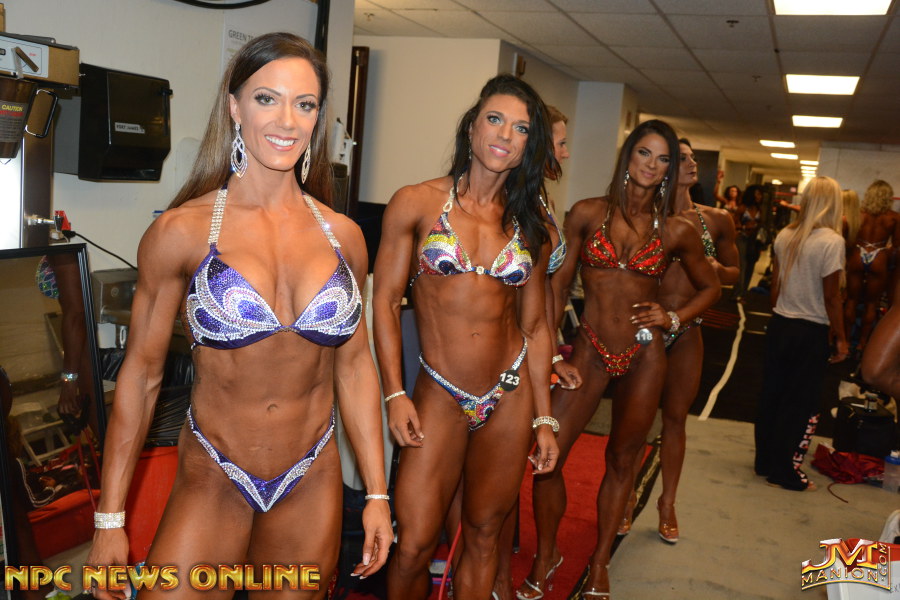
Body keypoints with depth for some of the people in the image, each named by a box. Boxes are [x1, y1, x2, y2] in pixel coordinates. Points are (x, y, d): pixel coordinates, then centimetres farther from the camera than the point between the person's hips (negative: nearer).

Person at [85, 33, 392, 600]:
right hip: (212, 484, -3)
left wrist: (377, 493, 5)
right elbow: (141, 375, -5)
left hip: (313, 486, 3)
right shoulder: (180, 232, -11)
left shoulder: (343, 235, -1)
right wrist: (110, 519, -3)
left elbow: (355, 364, 5)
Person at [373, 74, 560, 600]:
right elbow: (385, 301, -3)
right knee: (415, 547, -3)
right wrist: (395, 394, -8)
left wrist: (544, 418, 5)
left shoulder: (531, 226, 5)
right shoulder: (416, 203, -4)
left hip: (512, 396, 3)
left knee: (483, 536, 13)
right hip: (440, 397, -3)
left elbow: (535, 327, 7)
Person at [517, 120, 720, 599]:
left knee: (621, 460, 12)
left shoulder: (676, 231, 2)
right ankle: (545, 558, 19)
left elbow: (709, 287, 16)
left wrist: (674, 319, -1)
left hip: (643, 355, 1)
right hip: (590, 349, -1)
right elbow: (558, 286, 3)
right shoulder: (587, 214, -1)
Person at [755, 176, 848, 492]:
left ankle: (765, 460, 26)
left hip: (779, 325, 6)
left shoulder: (785, 236, 1)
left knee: (771, 394, 14)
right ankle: (782, 470, 14)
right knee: (799, 403, 6)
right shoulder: (831, 241, -16)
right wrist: (840, 338, -6)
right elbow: (831, 296, -14)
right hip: (811, 333, -6)